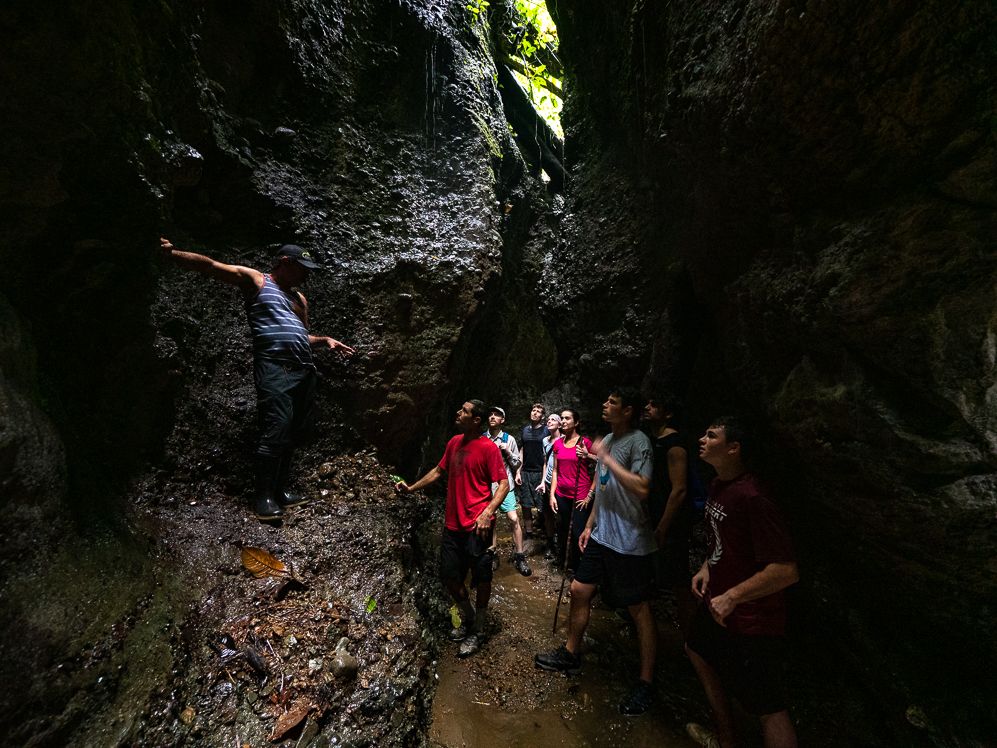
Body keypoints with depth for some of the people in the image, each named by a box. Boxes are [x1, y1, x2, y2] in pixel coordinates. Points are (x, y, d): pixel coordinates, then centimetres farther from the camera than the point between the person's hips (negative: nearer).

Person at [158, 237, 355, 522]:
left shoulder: (300, 299, 27)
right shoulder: (255, 280, 10)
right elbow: (210, 266, 1)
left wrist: (325, 340, 17)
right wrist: (172, 252, -12)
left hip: (304, 371, 7)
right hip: (275, 368, -7)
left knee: (292, 434, 9)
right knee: (275, 430, -14)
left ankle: (280, 491, 20)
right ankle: (263, 497, -3)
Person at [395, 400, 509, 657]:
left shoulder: (488, 447, -14)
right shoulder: (454, 443, 7)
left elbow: (503, 484, -15)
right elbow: (439, 471, 19)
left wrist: (487, 513, -26)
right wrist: (411, 487, 17)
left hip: (477, 526, -7)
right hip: (452, 524, 7)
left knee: (481, 579, 8)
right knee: (449, 576, 15)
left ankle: (477, 631, 30)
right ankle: (468, 618, 41)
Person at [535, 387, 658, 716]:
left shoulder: (638, 442, -16)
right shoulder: (607, 441, 9)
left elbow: (642, 490, -27)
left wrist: (606, 458, -24)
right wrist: (590, 525, 17)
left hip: (630, 542, -8)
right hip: (601, 537, 8)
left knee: (639, 609, 6)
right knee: (579, 590, 15)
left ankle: (646, 683, 24)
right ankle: (571, 653, 35)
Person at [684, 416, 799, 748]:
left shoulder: (751, 497, -29)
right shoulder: (718, 485, 1)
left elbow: (787, 571, -30)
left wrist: (731, 597, -23)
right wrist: (706, 567, 4)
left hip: (751, 618, -10)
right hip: (717, 603, 10)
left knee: (769, 706, 2)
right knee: (698, 649, 26)